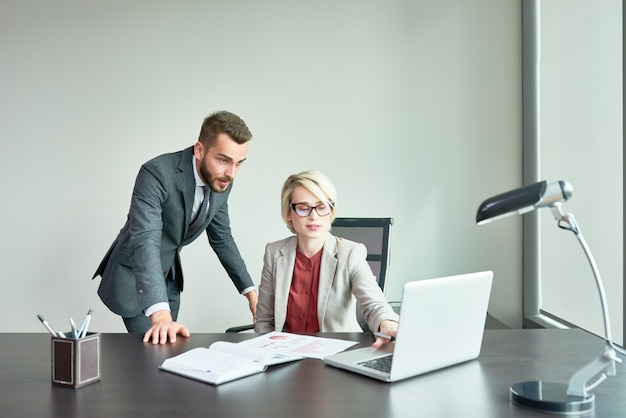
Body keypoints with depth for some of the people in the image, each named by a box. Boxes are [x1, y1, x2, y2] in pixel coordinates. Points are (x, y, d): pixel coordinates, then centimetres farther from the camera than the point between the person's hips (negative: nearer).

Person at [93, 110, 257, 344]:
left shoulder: (222, 182, -10)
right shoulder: (157, 173, -31)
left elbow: (221, 238, 5)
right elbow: (144, 241, -42)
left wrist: (249, 290, 2)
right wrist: (160, 314, -53)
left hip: (170, 276, 6)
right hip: (133, 274, -6)